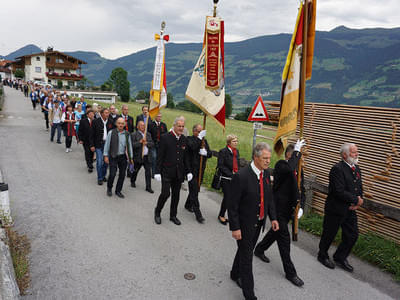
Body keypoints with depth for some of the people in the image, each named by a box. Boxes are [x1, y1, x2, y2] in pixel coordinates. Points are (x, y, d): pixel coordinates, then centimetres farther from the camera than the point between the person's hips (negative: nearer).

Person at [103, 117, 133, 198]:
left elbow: (129, 146, 12)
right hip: (113, 157, -3)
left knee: (122, 175, 6)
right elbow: (107, 144, 1)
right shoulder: (111, 132, -2)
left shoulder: (127, 134, 6)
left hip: (123, 157, 3)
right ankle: (109, 188, 20)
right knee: (112, 174, -7)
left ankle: (118, 191, 22)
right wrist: (106, 155, -2)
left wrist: (130, 157, 11)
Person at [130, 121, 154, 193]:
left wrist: (146, 143, -12)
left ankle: (148, 187, 4)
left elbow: (152, 144, 5)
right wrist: (140, 142, -23)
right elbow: (132, 145, -15)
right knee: (135, 171, 13)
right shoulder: (134, 135, -4)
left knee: (148, 171, -2)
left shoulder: (148, 134, 11)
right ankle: (132, 181, 39)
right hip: (138, 157, -3)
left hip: (147, 157, 3)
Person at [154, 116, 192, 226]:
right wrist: (157, 172, -11)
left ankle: (173, 215, 28)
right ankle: (157, 212, 19)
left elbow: (185, 157, 12)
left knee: (176, 195, 12)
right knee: (165, 193, -7)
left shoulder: (184, 139, 6)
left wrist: (188, 171, 8)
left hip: (179, 173, 5)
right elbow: (160, 156, -8)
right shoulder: (165, 138, -9)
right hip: (167, 172, -5)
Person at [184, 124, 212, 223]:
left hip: (201, 170, 6)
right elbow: (193, 147, -27)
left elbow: (210, 153, 7)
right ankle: (198, 214, -2)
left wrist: (205, 153, -14)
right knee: (194, 191, -5)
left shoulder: (204, 140, 12)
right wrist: (199, 137, -24)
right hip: (192, 169, -6)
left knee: (195, 189, 17)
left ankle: (188, 205, 38)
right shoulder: (190, 139, -6)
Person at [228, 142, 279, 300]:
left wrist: (273, 217, 5)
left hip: (258, 223, 7)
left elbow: (269, 197, 11)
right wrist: (235, 228, -19)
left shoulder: (266, 174, -2)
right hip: (244, 224, -7)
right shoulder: (241, 176, -25)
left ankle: (235, 274, 49)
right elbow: (232, 205, -20)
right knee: (246, 257, 4)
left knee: (246, 250, 24)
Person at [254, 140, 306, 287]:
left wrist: (300, 206, -6)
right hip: (278, 208, -8)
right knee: (284, 238, 1)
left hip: (288, 209, 8)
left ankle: (259, 250, 48)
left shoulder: (298, 169, 7)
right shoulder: (281, 165, -17)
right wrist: (297, 151, -30)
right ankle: (290, 272, 15)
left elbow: (301, 190, 10)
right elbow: (289, 169, -43)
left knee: (276, 231, 24)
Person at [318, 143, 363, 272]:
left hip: (350, 210, 8)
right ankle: (323, 256, 32)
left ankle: (340, 258, 31)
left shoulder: (356, 168, 9)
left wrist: (357, 202, -5)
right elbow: (339, 192, -26)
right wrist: (356, 200, -15)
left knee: (353, 235, 11)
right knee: (329, 234, 9)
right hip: (336, 209, -8)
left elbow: (359, 188, 13)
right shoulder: (337, 169, -20)